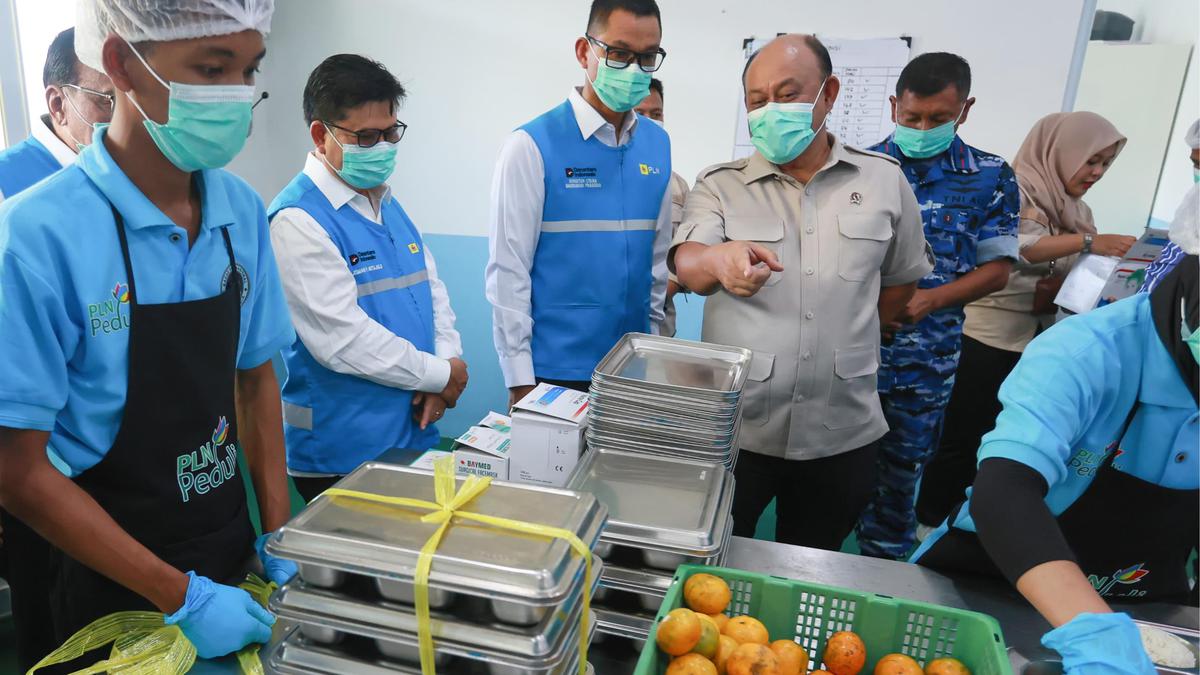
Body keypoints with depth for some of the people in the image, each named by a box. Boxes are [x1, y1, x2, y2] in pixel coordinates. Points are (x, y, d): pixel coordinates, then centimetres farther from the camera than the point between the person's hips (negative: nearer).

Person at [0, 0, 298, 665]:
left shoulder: (244, 212, -7)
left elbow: (256, 376, 2)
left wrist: (280, 538, -3)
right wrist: (181, 597, -18)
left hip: (232, 559, 5)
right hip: (112, 586, -4)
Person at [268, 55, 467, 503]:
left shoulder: (389, 204, 11)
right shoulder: (297, 219, -16)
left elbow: (432, 289, 13)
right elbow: (342, 339, -22)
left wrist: (448, 359, -6)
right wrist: (440, 375, -13)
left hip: (414, 435, 8)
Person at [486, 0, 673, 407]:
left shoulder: (658, 145, 3)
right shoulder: (532, 146, -12)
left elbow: (659, 254, 9)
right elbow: (508, 271, -12)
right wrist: (520, 381, -12)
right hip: (554, 371, -4)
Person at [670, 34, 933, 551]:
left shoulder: (884, 180, 3)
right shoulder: (720, 185, -2)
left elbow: (901, 281, 14)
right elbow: (687, 265, -20)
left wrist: (846, 345, 10)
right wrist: (718, 260, -42)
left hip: (841, 432, 2)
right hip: (735, 426, -1)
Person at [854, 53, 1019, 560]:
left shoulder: (992, 179, 0)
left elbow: (996, 267, 1)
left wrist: (933, 298, -16)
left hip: (927, 357, 1)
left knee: (903, 470, 15)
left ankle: (882, 566, 35)